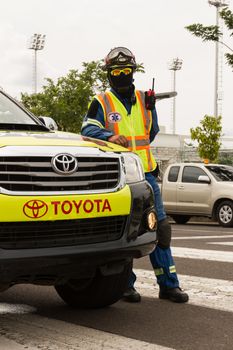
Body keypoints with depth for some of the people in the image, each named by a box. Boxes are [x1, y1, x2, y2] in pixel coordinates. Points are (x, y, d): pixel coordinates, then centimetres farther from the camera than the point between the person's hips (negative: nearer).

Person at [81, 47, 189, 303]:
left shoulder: (143, 100, 16)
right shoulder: (101, 103, 2)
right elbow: (87, 130, -11)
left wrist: (151, 109, 6)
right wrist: (109, 136, -29)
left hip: (145, 173, 4)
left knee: (158, 227, 3)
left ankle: (168, 284, 10)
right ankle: (125, 285, 12)